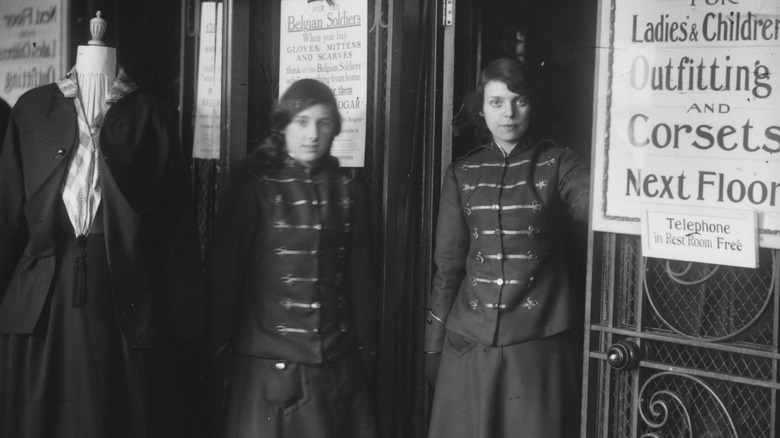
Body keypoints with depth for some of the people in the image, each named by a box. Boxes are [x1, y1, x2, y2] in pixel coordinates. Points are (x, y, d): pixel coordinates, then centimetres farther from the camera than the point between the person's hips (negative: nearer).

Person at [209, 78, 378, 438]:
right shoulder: (255, 188, -3)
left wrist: (365, 351, 9)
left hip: (337, 364, 3)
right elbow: (225, 274, -2)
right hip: (269, 363, -3)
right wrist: (221, 353, -3)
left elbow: (360, 278, 10)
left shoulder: (346, 192, 8)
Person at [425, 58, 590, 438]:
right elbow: (448, 262, 10)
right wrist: (434, 341, 10)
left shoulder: (556, 164, 2)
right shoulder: (462, 173, 8)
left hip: (538, 340, -2)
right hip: (470, 339, 2)